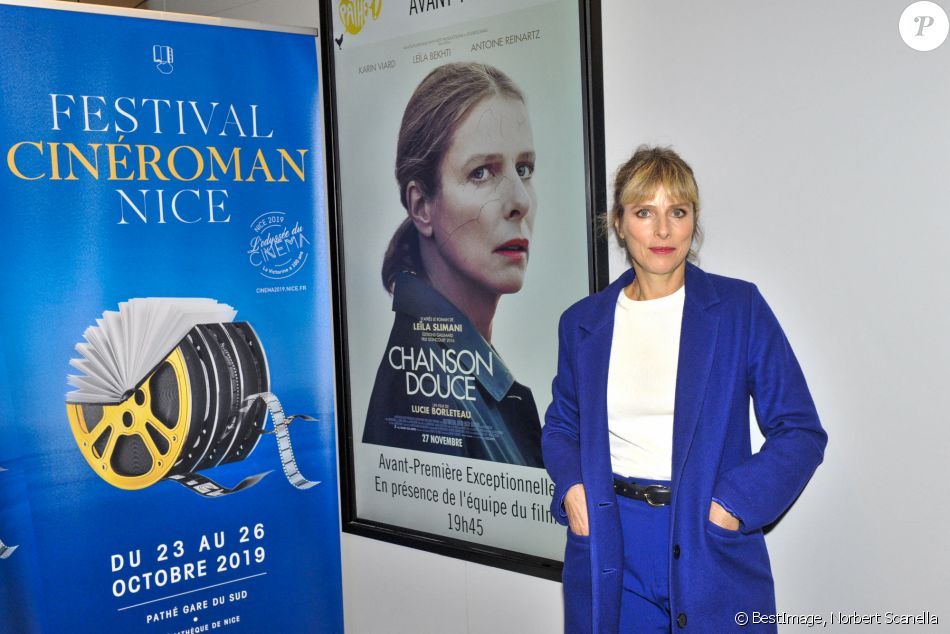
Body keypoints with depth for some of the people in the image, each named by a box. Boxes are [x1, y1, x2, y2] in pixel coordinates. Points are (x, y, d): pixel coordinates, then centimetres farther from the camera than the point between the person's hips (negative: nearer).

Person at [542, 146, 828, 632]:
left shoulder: (740, 307, -3)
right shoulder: (582, 322, 4)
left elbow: (800, 430, -3)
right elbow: (561, 424, 17)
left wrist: (733, 504, -15)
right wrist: (571, 486, -3)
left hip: (711, 544, -2)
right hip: (609, 546, 2)